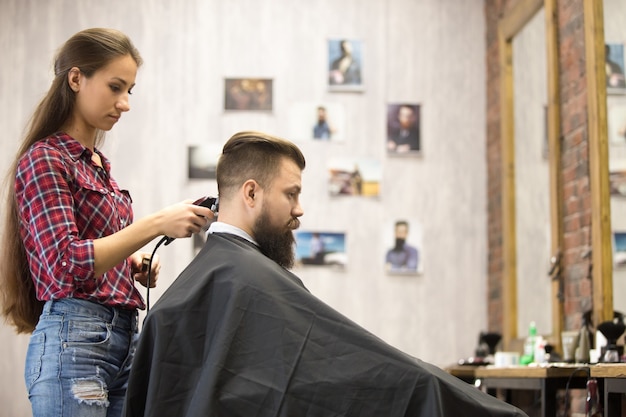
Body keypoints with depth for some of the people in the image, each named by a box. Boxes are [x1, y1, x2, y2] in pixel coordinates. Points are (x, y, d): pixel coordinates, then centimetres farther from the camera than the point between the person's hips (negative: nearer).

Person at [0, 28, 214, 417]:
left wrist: (132, 263, 6)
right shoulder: (44, 160, -7)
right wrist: (155, 225, -22)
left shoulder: (98, 163, 17)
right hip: (73, 341, -8)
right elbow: (65, 265, -18)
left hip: (124, 337, 8)